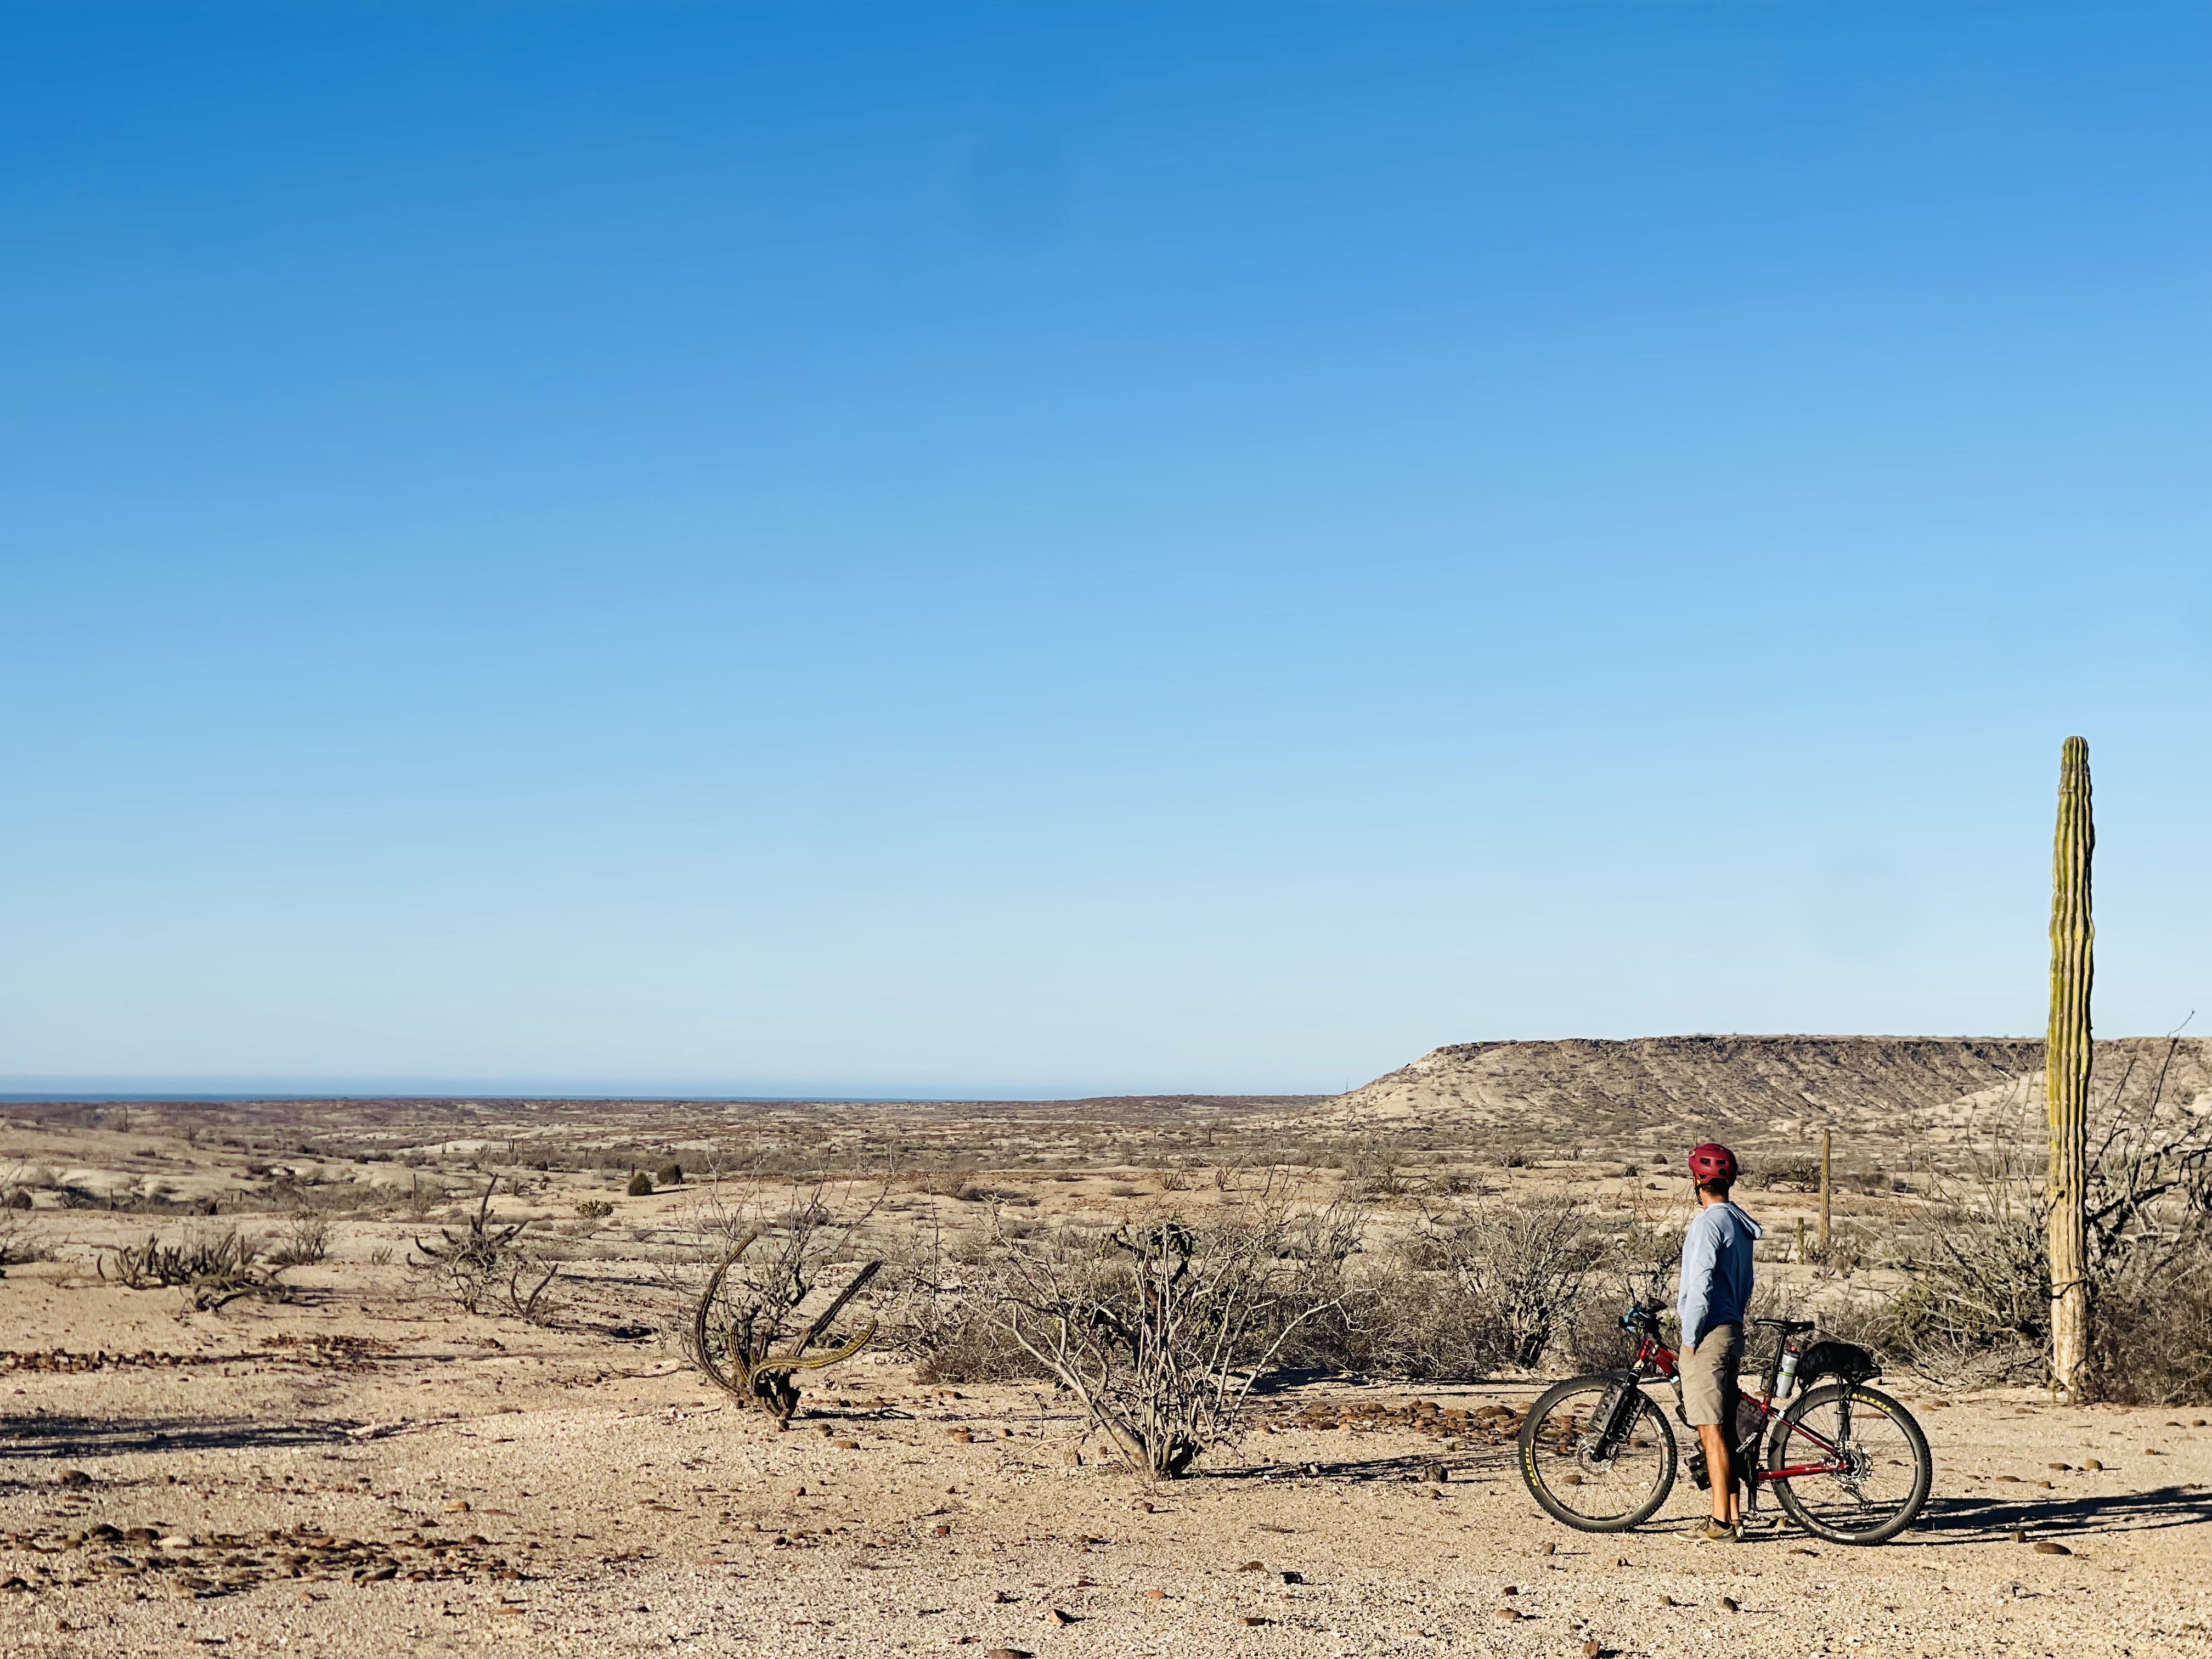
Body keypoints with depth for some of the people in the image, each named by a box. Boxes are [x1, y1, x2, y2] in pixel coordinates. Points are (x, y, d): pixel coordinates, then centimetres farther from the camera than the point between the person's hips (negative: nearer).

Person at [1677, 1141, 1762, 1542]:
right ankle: (1733, 1515, 17)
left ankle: (1721, 1524, -7)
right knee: (1723, 1428, 13)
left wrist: (1690, 1336, -15)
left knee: (1711, 1430, -7)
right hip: (1732, 1331, 10)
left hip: (1708, 1335, -10)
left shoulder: (1709, 1222, -15)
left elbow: (1701, 1282, -21)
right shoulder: (1740, 1223, 15)